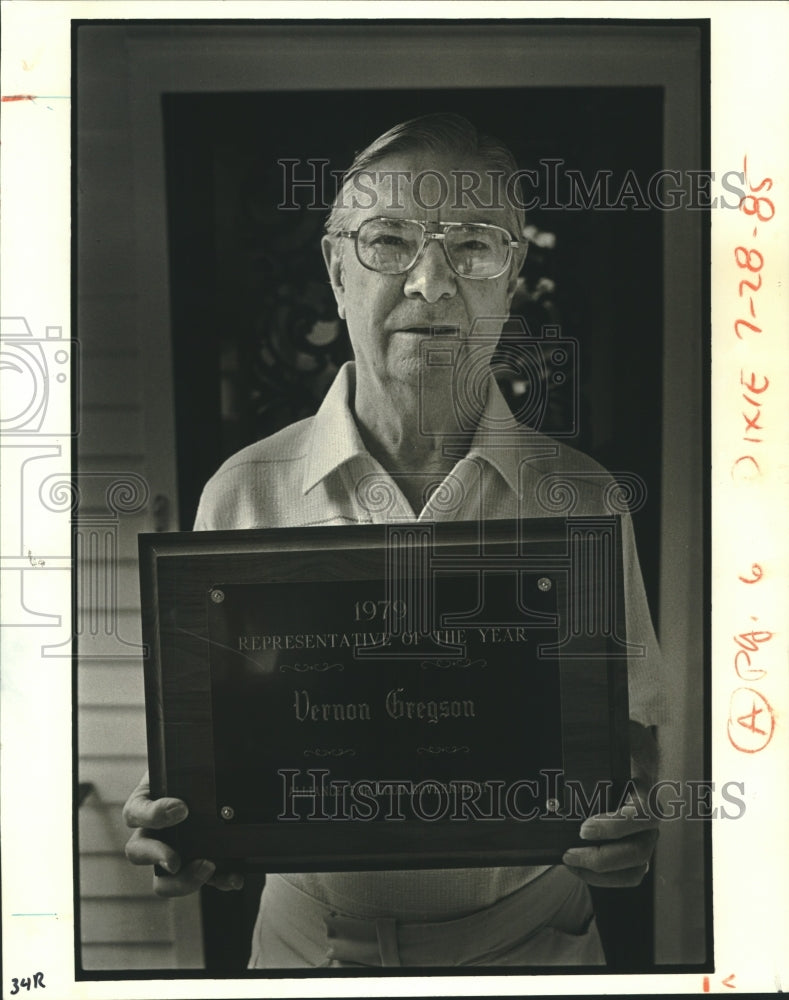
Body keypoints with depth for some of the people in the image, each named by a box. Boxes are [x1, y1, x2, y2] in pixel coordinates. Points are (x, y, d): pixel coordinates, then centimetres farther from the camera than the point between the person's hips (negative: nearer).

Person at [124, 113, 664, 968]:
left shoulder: (583, 498, -11)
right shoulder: (243, 494, -11)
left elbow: (628, 723, 0)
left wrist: (629, 816, -19)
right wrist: (175, 816, -20)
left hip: (530, 935, 1)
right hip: (309, 938, 0)